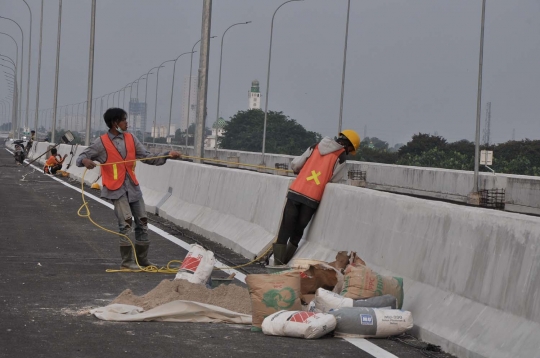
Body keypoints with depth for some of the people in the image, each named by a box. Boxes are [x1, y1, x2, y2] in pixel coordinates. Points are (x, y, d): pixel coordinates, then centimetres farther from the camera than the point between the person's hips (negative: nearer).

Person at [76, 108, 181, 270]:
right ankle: (126, 261, -6)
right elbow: (82, 157, -5)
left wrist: (167, 155, -7)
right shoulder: (102, 142, -6)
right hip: (116, 188, -6)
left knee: (142, 220, 9)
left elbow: (148, 157, 6)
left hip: (133, 186, 6)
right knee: (126, 221, -16)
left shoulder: (131, 139, 6)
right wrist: (85, 161, -30)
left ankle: (142, 259, 23)